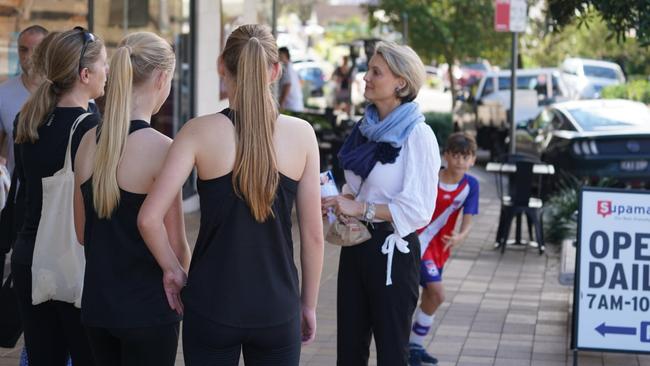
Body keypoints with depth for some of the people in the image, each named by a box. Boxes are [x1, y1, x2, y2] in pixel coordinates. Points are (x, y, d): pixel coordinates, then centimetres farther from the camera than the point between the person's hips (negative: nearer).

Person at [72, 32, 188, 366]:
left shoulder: (89, 141, 2)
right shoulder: (160, 148, -17)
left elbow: (82, 232, 10)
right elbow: (175, 245, -12)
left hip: (97, 302, 6)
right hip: (147, 309, -6)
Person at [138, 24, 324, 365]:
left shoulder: (200, 132, -8)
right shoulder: (301, 134, -5)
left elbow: (149, 218, -16)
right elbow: (313, 235, -1)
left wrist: (171, 269, 0)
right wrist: (308, 304, 10)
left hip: (212, 308, 0)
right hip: (277, 311, 1)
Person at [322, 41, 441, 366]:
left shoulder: (417, 135, -15)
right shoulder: (366, 128, 9)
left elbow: (418, 209, -19)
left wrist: (360, 209, -19)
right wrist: (341, 200, 1)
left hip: (391, 250, -7)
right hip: (356, 244, 8)